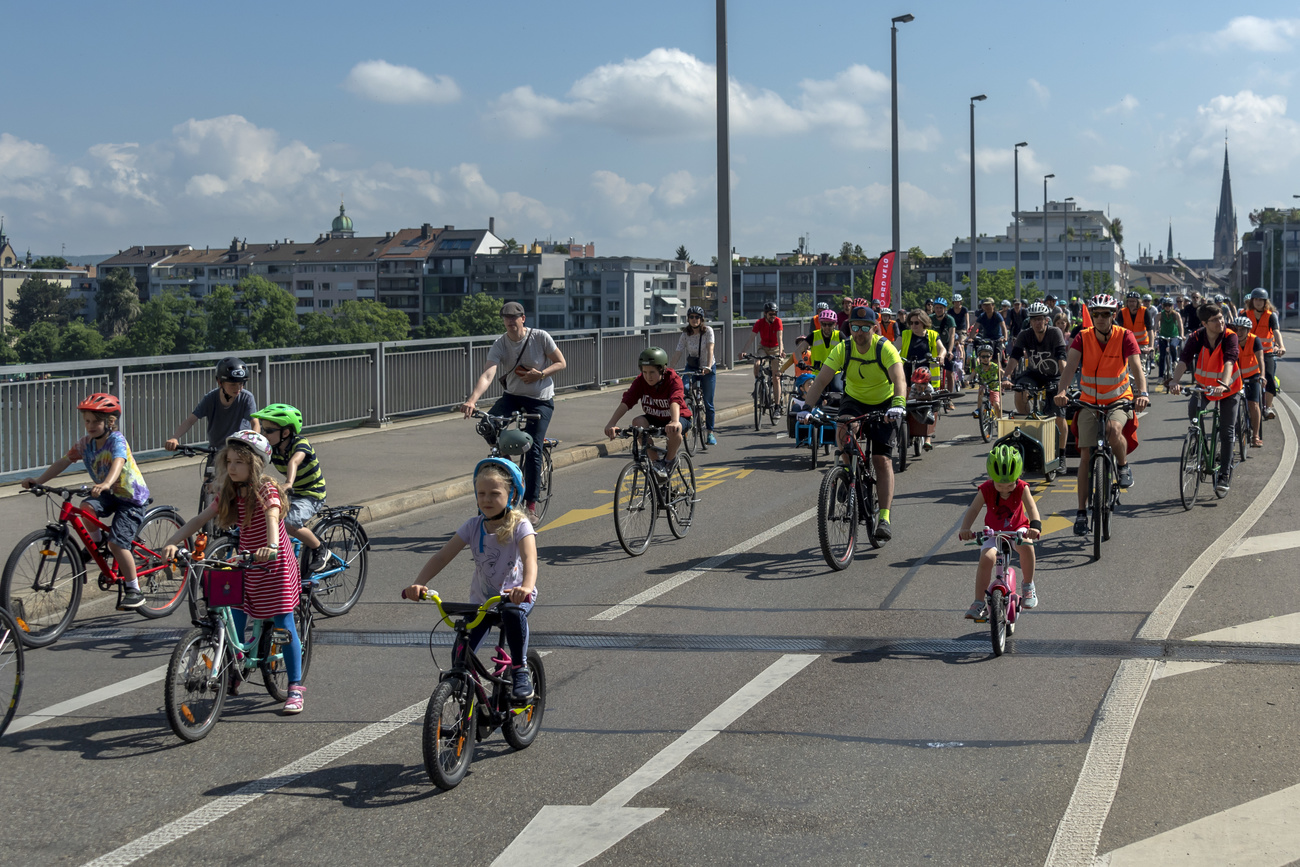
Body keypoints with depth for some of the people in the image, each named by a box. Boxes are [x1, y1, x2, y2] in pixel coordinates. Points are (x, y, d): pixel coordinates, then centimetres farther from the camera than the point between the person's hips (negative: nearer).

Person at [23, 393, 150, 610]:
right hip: (107, 494, 6)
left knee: (117, 543, -17)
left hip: (131, 496, -6)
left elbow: (118, 462, -40)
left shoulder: (117, 440, -21)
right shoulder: (85, 443, -2)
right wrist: (37, 481, -14)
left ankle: (134, 590, -3)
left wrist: (106, 483, -59)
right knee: (87, 506, -27)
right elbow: (63, 462, -2)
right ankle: (97, 545, 2)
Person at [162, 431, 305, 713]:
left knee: (284, 626, -4)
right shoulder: (229, 494, 2)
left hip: (274, 564, -6)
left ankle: (295, 687, 3)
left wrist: (271, 546, -53)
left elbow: (272, 517, -34)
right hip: (244, 564, 6)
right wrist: (173, 542, -17)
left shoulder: (266, 489, -15)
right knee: (233, 626, 1)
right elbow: (199, 520, -1)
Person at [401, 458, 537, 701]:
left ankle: (520, 671, -20)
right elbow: (442, 556, -12)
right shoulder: (473, 526, -6)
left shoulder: (519, 526, -15)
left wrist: (526, 587, -54)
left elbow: (530, 559, -32)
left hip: (515, 596, -3)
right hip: (481, 599, 3)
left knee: (513, 613, -38)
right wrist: (418, 584, -29)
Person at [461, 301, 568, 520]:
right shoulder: (500, 345, -11)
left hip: (540, 400, -3)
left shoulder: (540, 338, -13)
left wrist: (540, 374, -23)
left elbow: (561, 363, -3)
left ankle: (531, 504, -1)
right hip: (513, 396, 3)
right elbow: (487, 375, -25)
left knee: (533, 451, -11)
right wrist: (472, 400, -42)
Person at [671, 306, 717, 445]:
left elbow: (710, 349, -25)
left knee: (708, 403, 0)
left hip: (707, 369, -2)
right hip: (691, 368, 2)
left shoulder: (708, 331, -13)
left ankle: (710, 433, 12)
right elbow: (678, 353, -14)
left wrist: (708, 367, -40)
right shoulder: (685, 334, -8)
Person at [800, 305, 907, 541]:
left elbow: (899, 380, -37)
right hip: (853, 400, 2)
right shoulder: (843, 350, -16)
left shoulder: (885, 348, -24)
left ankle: (884, 518, -10)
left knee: (882, 460, -11)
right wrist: (807, 408, -37)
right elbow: (821, 380, -22)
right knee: (843, 429, -32)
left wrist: (898, 405, -56)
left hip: (883, 405, -2)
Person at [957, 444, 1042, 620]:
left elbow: (1031, 507, -29)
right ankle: (979, 603, -17)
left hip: (1017, 529, 0)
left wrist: (1035, 525, -50)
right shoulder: (986, 490, -16)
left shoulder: (1021, 488, -16)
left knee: (1026, 546, -35)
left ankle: (1028, 586, -10)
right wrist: (965, 529, -45)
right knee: (986, 558, -28)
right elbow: (973, 509, -25)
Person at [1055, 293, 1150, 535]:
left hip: (1119, 399, -2)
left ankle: (1123, 466, -3)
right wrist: (1061, 391, -41)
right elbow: (1070, 366, -23)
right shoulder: (1083, 338, -10)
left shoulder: (1125, 337, -13)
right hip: (1090, 401, 2)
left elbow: (1136, 367, -24)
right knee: (1086, 456, -5)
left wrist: (1142, 393, -42)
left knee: (1113, 430, -35)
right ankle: (1082, 512, 4)